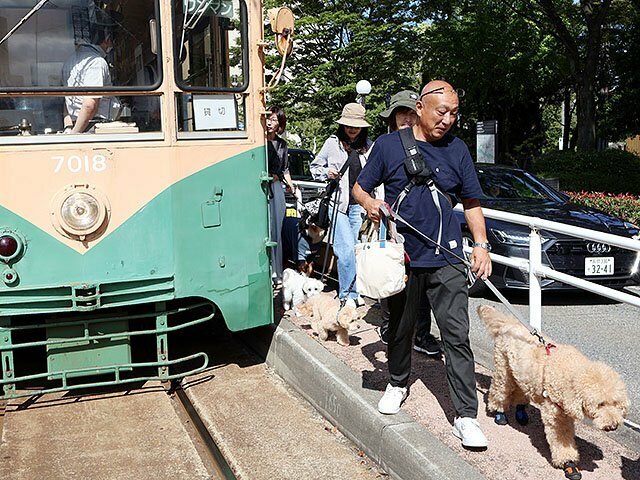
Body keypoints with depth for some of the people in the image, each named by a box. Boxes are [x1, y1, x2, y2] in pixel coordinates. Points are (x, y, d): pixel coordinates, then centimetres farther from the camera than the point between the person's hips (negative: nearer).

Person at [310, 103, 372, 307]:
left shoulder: (368, 145, 7)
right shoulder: (333, 143, 3)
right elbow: (315, 166, 14)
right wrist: (326, 173, -8)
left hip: (359, 204, 3)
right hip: (338, 202, -3)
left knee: (355, 249, 7)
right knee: (346, 249, -11)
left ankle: (349, 292, 20)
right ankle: (348, 294, -3)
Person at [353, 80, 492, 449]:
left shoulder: (457, 149, 5)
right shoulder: (388, 145, 1)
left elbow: (472, 202, 10)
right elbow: (359, 188, 7)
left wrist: (481, 244, -3)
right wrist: (370, 203, -16)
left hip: (447, 258, 0)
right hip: (402, 256, 0)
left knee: (457, 335, -5)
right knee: (401, 328, 16)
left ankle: (466, 416, 0)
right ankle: (398, 384, 40)